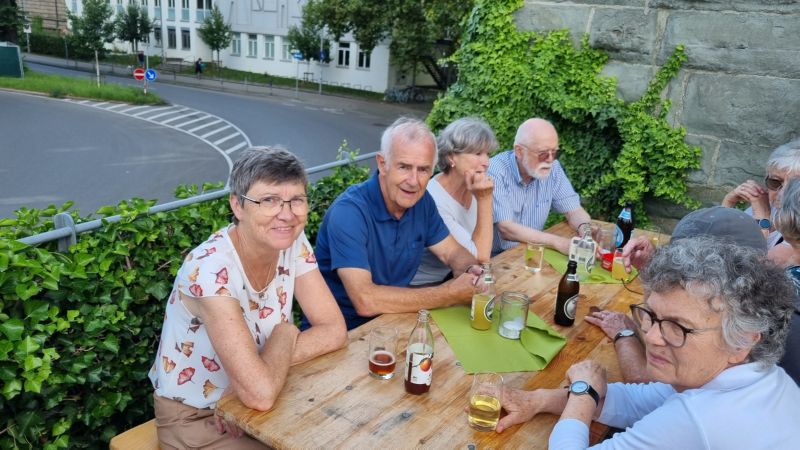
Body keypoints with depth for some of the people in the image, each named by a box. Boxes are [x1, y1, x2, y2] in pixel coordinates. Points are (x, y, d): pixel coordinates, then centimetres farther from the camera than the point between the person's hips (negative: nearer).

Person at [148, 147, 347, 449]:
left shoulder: (293, 242, -10)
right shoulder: (209, 269, -30)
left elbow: (334, 331, -11)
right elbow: (260, 394, -35)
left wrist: (255, 372, -22)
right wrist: (285, 334, -17)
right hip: (195, 418, -5)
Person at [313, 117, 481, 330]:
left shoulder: (421, 201, -1)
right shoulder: (348, 212, -23)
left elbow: (454, 253, 9)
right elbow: (365, 300, -31)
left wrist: (470, 272, -16)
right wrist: (450, 293, -25)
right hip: (341, 332, -7)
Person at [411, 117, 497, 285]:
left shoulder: (472, 189, -4)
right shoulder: (432, 200, -26)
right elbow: (480, 258, -23)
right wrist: (485, 199, -25)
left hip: (456, 276, 7)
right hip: (424, 286, -7)